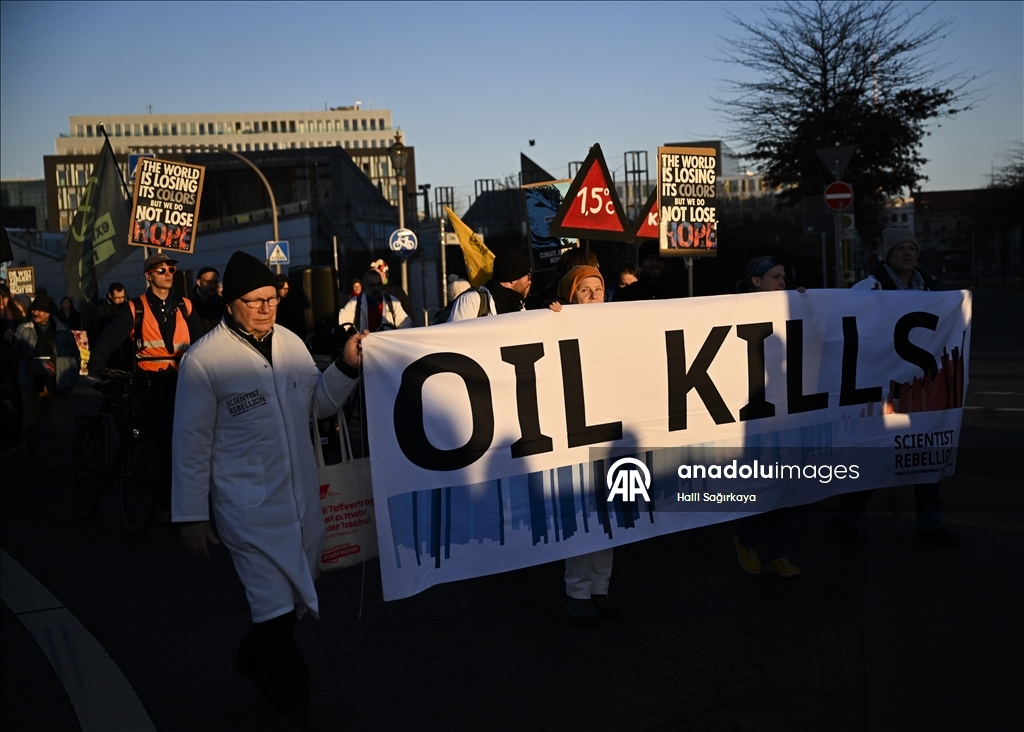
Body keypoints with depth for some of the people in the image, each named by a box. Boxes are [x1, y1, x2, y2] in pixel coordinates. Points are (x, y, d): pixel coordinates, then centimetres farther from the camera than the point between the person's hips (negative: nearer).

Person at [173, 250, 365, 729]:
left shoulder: (290, 343, 3)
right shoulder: (203, 360, -11)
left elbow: (318, 404, 13)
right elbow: (192, 442, -7)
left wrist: (347, 367, -5)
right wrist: (190, 516, -5)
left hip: (303, 498, 6)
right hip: (248, 506, -6)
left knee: (298, 599, 19)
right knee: (274, 609, -2)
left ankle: (252, 661, 47)